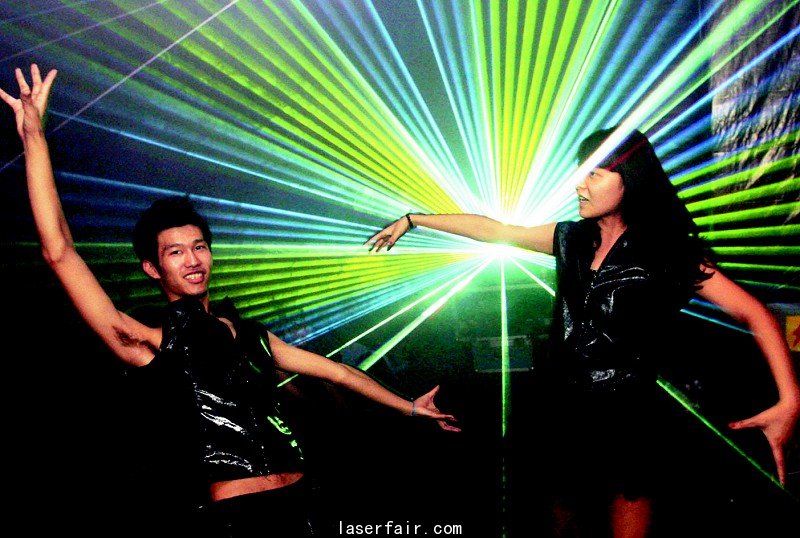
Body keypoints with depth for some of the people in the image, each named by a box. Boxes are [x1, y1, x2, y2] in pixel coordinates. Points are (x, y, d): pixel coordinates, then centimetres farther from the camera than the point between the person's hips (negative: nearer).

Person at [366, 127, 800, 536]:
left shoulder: (667, 252, -11)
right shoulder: (572, 239, 4)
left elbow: (754, 313, -15)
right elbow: (492, 230, 11)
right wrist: (413, 220, 12)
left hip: (626, 423, -5)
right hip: (564, 415, 5)